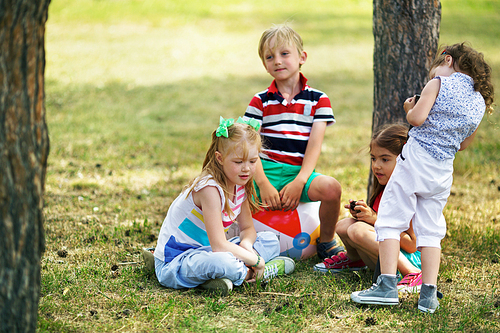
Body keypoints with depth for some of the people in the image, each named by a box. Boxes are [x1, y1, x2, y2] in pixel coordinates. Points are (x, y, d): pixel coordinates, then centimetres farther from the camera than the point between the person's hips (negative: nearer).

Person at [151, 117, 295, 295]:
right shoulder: (209, 188, -25)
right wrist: (255, 260, -19)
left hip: (204, 252, 10)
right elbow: (219, 245, -29)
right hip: (173, 265, -10)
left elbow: (247, 228, 14)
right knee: (221, 261, -42)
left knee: (270, 240, 9)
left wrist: (246, 245, -10)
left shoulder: (241, 184, 2)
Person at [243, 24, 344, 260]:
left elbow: (314, 146, -3)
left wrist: (299, 182, -17)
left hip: (300, 172, 0)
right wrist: (263, 185, -17)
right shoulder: (260, 102, 6)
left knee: (331, 188, -31)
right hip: (266, 170, 0)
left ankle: (326, 242, -3)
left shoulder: (317, 99, 5)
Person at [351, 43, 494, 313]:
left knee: (391, 219, -1)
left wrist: (409, 109, 5)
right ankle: (429, 294, 4)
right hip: (443, 171, 5)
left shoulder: (439, 83, -3)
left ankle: (387, 286, -9)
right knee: (431, 229, 11)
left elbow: (417, 118, -15)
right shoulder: (480, 104, 13)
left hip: (415, 159, -5)